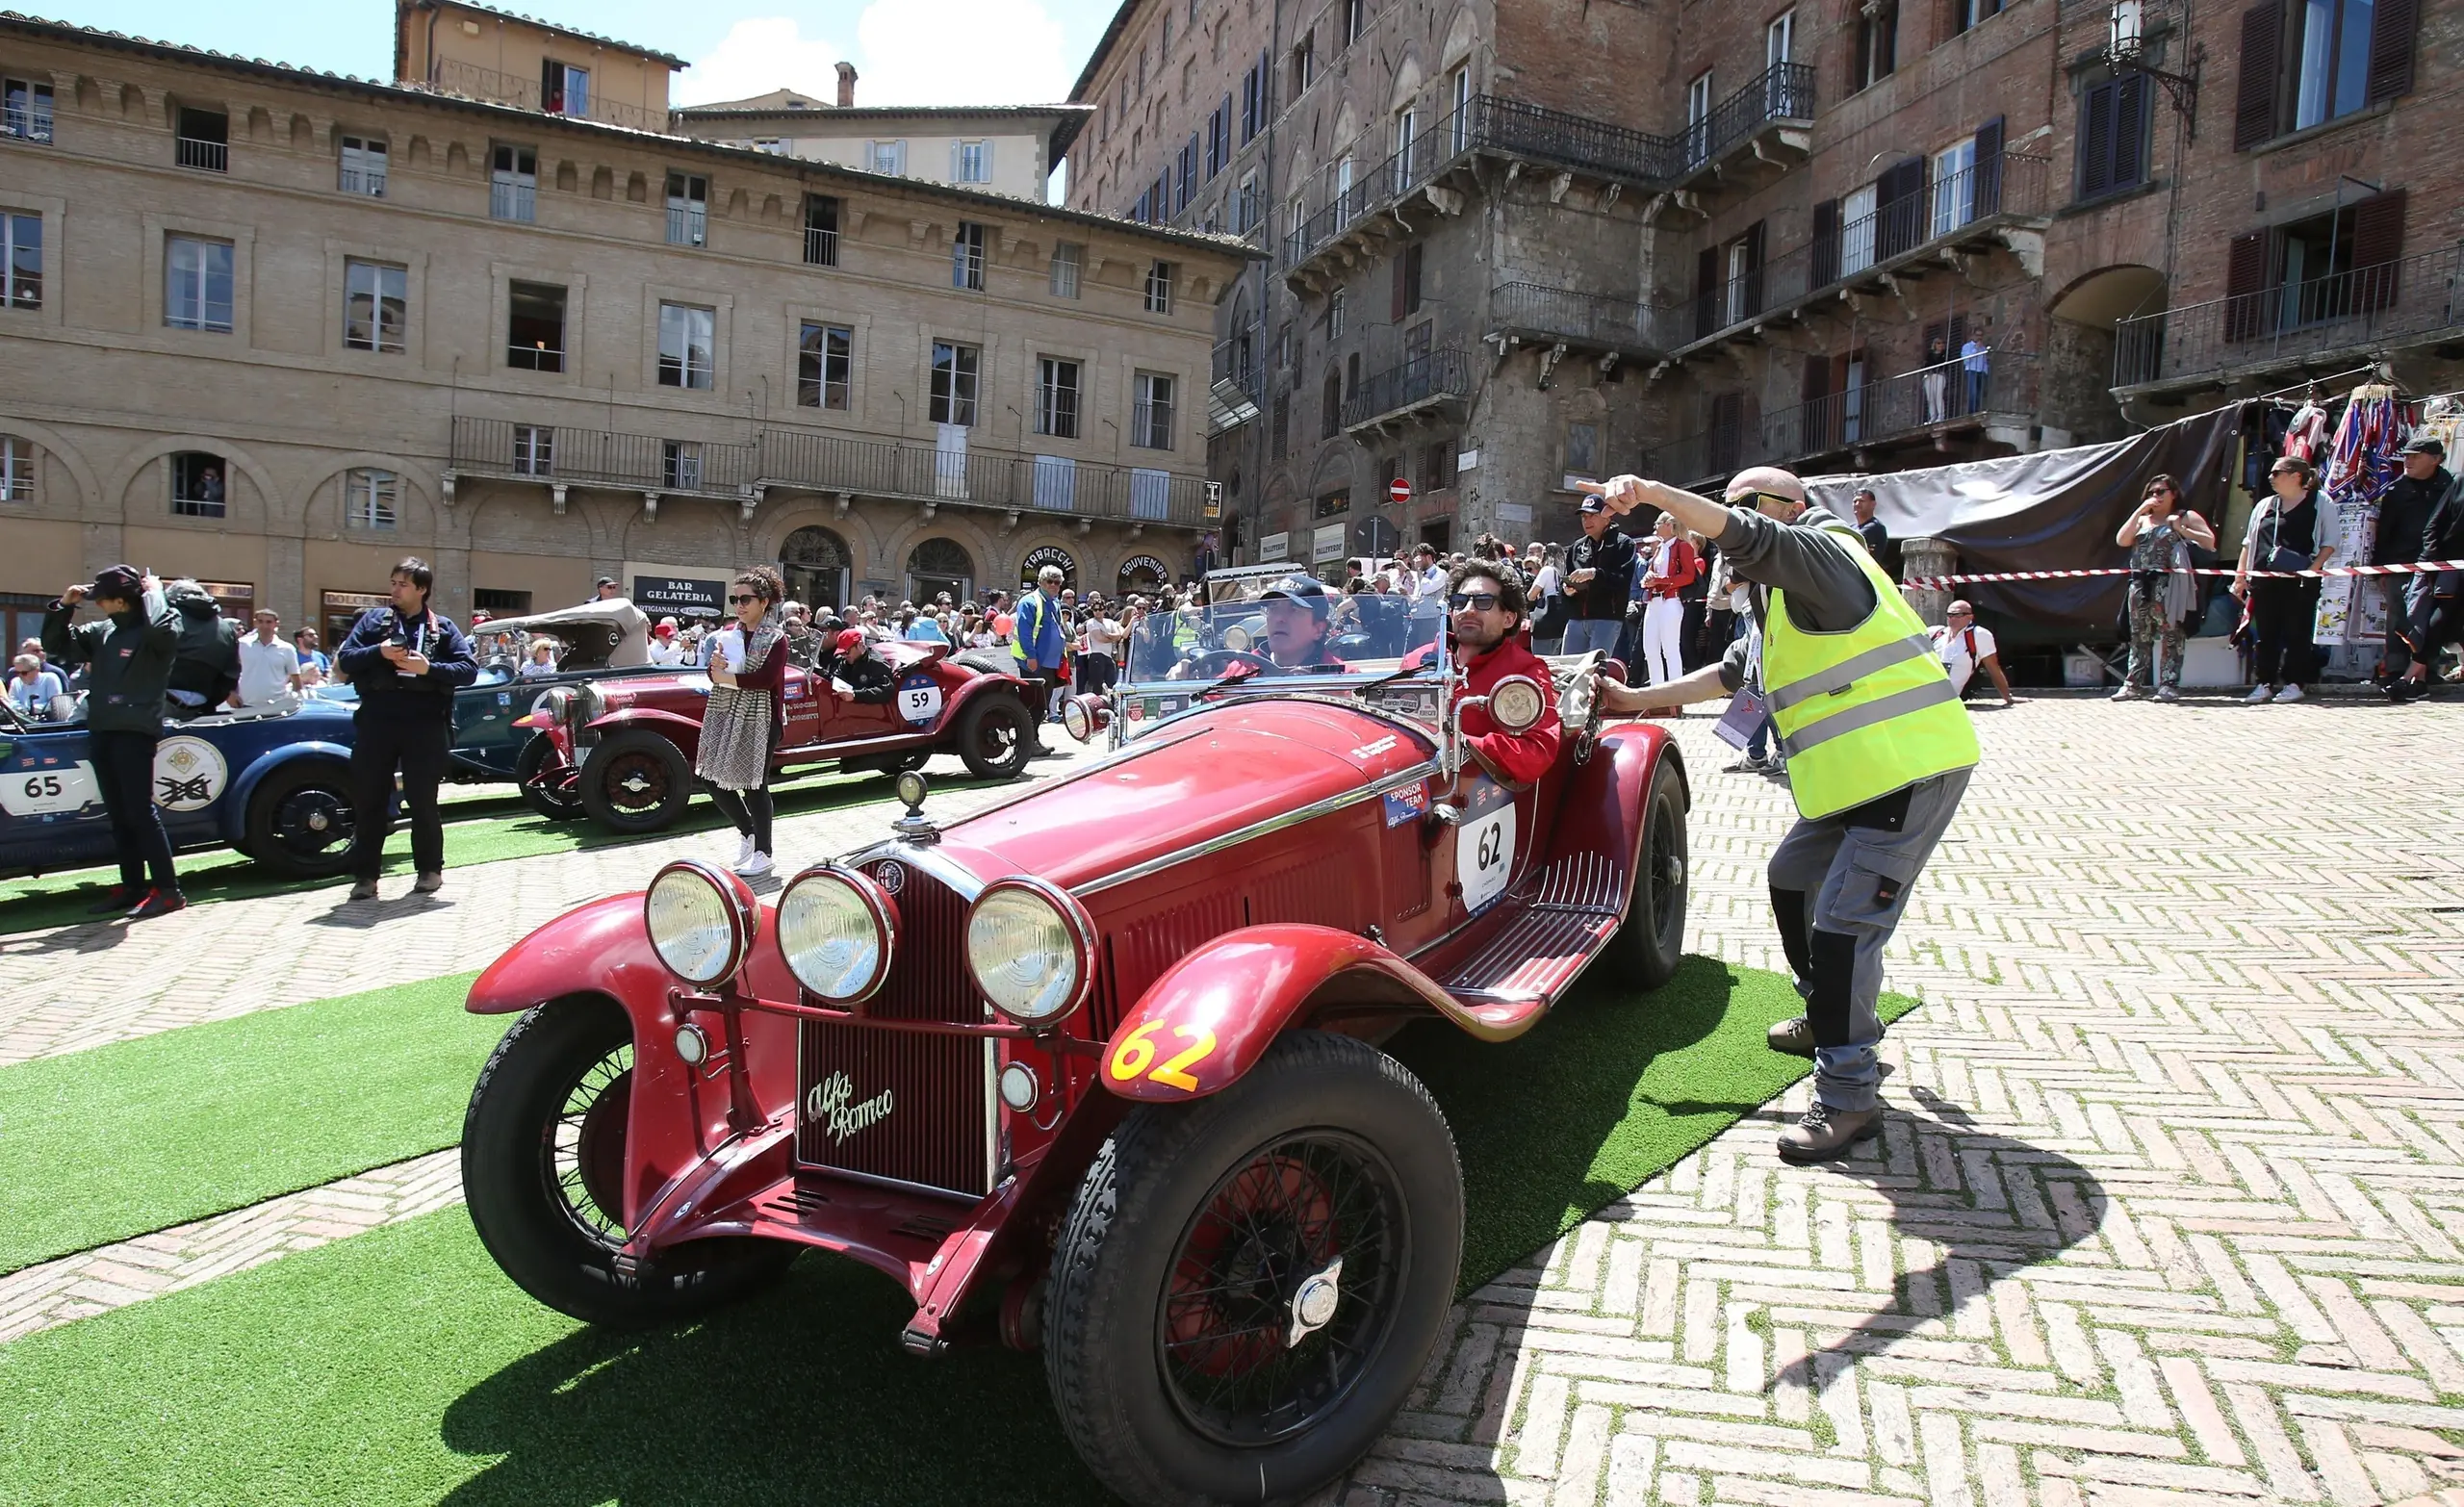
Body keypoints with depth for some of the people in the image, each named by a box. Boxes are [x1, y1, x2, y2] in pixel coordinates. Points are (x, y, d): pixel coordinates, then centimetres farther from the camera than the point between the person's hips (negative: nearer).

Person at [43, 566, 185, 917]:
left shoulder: (153, 633, -8)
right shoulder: (101, 632, 14)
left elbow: (162, 628, -32)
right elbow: (56, 646, 22)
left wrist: (153, 592, -15)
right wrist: (63, 606, 8)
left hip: (135, 732, -8)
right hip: (100, 732, 8)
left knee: (140, 811, -10)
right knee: (118, 815, 10)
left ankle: (168, 890, -7)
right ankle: (132, 887, 16)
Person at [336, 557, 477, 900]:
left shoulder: (443, 627, 8)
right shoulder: (373, 619, 13)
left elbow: (469, 669, 0)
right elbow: (344, 659, 7)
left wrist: (429, 668, -14)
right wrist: (378, 652, -11)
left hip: (425, 723, -2)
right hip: (376, 720, 2)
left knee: (422, 798, 4)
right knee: (368, 798, 4)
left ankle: (429, 869, 19)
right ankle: (365, 875, 12)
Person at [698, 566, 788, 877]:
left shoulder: (776, 638, -8)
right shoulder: (728, 633, 9)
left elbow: (766, 679, -19)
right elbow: (716, 675, 6)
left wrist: (726, 678, -15)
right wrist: (715, 665, -16)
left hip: (759, 719, -6)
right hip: (723, 715, 6)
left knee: (754, 784, 0)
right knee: (711, 777, 5)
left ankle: (763, 853, 13)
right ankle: (748, 831, 27)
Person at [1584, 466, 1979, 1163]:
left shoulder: (1820, 551, -10)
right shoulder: (1781, 591, 22)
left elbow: (1744, 536, -31)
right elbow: (1733, 672, 30)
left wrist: (1650, 492, -37)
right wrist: (1639, 699, 29)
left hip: (1909, 770, -11)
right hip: (1857, 777, 11)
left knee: (1843, 923, -14)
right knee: (1792, 877, 23)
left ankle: (1848, 1098, -5)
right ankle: (1832, 1021, 40)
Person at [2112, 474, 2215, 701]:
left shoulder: (2186, 517, 9)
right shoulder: (2142, 519, 22)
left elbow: (2210, 541, 0)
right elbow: (2121, 540, 6)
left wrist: (2181, 530, -7)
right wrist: (2139, 511, 4)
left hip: (2169, 582, -5)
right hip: (2141, 582, 5)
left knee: (2170, 633, -6)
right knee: (2139, 634, 5)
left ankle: (2169, 684, -5)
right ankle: (2132, 683, 6)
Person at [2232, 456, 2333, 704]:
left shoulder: (2319, 503, 2)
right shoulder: (2264, 505, 16)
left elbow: (2330, 543, -1)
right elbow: (2249, 543, 19)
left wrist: (2313, 568, -15)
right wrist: (2240, 575, 10)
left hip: (2300, 582, -4)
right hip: (2264, 581, 4)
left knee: (2296, 633, 0)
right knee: (2265, 635, 5)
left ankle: (2293, 684, 7)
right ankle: (2263, 684, 10)